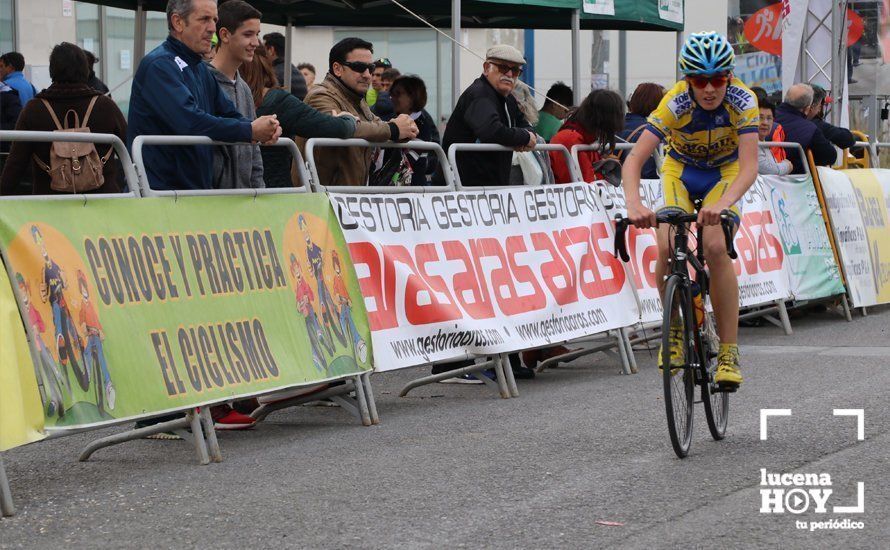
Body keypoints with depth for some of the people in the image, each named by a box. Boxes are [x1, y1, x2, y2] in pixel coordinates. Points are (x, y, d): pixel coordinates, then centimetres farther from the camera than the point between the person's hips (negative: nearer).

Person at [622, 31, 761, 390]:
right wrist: (634, 204, -56)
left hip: (726, 175, -1)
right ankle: (675, 329, 3)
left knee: (715, 247, -26)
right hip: (680, 172, 1)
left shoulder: (742, 101, -30)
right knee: (667, 247, -23)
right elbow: (634, 160, -37)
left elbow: (749, 167, -38)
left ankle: (729, 351, -19)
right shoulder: (676, 103, -30)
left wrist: (722, 204, -57)